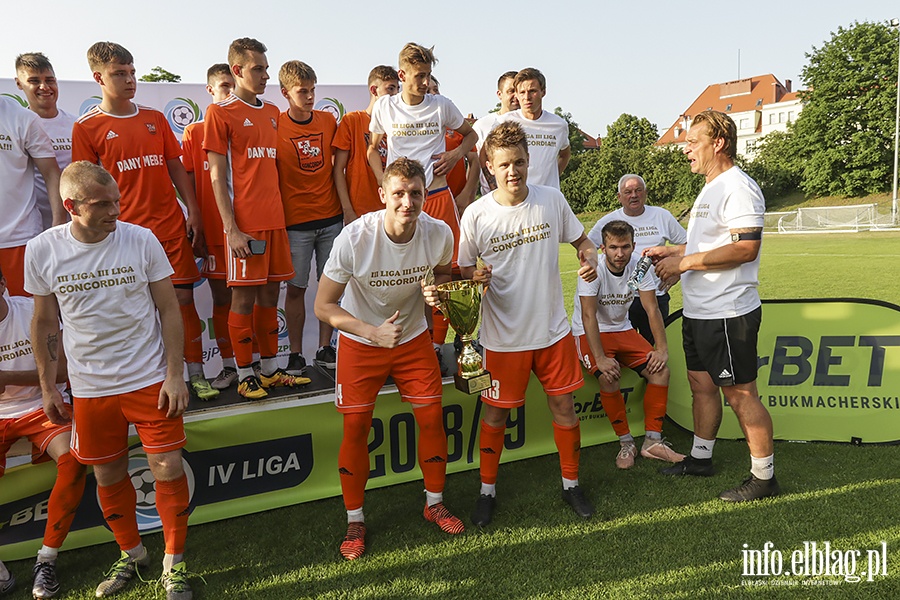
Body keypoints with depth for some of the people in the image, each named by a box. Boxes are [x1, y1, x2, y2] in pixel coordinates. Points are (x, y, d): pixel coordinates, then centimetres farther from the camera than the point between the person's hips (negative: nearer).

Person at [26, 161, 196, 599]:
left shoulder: (141, 240, -9)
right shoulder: (42, 251, -5)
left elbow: (168, 309, -4)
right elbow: (44, 323, 6)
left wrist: (174, 374, -8)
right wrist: (48, 388, 8)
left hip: (151, 379, -2)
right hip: (89, 389, 2)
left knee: (168, 470, -1)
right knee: (108, 476, 14)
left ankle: (174, 562, 19)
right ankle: (131, 554, 37)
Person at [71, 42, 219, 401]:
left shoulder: (155, 119, 11)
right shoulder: (86, 127, 1)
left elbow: (176, 167, 13)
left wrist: (193, 212, 5)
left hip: (171, 226, 3)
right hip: (125, 233, -3)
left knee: (183, 297, 3)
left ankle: (196, 374, 13)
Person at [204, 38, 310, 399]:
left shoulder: (272, 112, 16)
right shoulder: (220, 113, -3)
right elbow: (217, 177, -7)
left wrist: (280, 213, 13)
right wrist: (231, 229, -13)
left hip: (274, 219, 6)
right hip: (244, 223, -6)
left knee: (269, 294, 11)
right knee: (243, 297, -1)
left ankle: (270, 369, 21)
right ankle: (245, 375, 11)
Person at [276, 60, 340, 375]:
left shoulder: (329, 121, 7)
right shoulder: (274, 126, -3)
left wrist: (346, 207, 11)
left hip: (331, 218, 3)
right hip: (295, 222, -3)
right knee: (295, 287, 2)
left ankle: (325, 348, 19)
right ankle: (295, 354, 14)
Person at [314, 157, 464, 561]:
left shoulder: (439, 234, -18)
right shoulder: (354, 238, -27)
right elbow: (323, 305, -19)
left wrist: (434, 288, -17)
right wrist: (373, 332, -30)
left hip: (413, 337, 3)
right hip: (360, 341, -2)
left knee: (432, 417, 3)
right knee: (356, 427, -1)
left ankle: (434, 503, 27)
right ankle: (355, 520, 19)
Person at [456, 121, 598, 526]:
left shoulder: (551, 199, -3)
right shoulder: (476, 215, -9)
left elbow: (580, 239, 12)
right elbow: (463, 270, 0)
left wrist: (589, 257, -9)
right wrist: (476, 277, -23)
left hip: (553, 329, 2)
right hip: (504, 335, -2)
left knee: (564, 406, 11)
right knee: (495, 414, 9)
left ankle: (571, 483, 33)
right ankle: (487, 490, 30)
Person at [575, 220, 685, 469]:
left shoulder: (638, 266, -10)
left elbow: (652, 309, -9)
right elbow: (588, 316, -27)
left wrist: (662, 348, -19)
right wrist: (600, 358, -34)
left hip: (622, 330, 5)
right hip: (589, 333, -5)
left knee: (660, 371, -13)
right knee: (609, 379, -29)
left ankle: (652, 442, -3)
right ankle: (626, 443, -9)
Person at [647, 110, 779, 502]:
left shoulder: (738, 188, -16)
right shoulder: (711, 189, 17)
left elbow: (745, 248, -25)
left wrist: (685, 263, -21)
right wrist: (672, 252, 13)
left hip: (728, 314, -10)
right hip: (698, 311, 10)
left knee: (740, 394, -1)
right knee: (701, 385, 19)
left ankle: (764, 477, 13)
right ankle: (700, 457, 34)